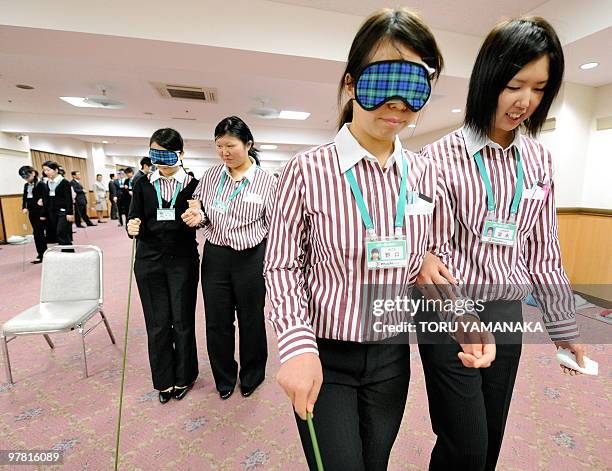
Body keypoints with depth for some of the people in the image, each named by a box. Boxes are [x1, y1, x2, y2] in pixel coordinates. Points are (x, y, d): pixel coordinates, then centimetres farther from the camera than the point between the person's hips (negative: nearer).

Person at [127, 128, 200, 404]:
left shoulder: (193, 185, -2)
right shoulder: (143, 184, 4)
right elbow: (134, 221, 2)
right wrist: (132, 227, -20)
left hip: (183, 261, -2)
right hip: (149, 261, 2)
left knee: (183, 321, 9)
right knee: (157, 323, 11)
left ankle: (183, 377, 31)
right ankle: (163, 380, 31)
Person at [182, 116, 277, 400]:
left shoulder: (266, 180, -6)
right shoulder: (211, 175, 3)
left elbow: (273, 225, -4)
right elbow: (202, 209, 14)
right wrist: (198, 215, -11)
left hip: (251, 259, -3)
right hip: (215, 256, 3)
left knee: (251, 319, 13)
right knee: (217, 321, 12)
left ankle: (251, 376, 39)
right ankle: (224, 378, 38)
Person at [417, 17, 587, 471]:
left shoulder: (539, 160, 5)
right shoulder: (442, 156, -11)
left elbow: (544, 251, 9)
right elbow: (434, 248, -10)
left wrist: (565, 326, 12)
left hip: (508, 315, 5)